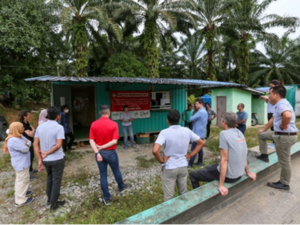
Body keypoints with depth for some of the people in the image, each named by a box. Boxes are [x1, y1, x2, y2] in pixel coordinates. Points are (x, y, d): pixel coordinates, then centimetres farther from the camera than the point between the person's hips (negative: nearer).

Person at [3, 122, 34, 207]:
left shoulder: (19, 136, 4)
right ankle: (20, 200, 12)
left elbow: (29, 142, 3)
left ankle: (22, 192, 42)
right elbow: (25, 149, -25)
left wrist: (26, 143, -18)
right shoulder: (13, 140, -26)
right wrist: (26, 145, -5)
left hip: (22, 163, 10)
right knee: (23, 180, 0)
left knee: (20, 179, 24)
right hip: (21, 164, -10)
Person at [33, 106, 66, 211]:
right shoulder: (59, 127, -17)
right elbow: (58, 145, -24)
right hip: (57, 159, -6)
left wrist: (40, 160, -1)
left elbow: (35, 144, -1)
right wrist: (47, 153, -10)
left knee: (49, 178, 25)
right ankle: (53, 204, 22)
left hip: (45, 160, 6)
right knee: (56, 180, 10)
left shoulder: (40, 127, 1)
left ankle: (49, 199, 40)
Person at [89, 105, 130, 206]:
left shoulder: (94, 124, -5)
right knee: (116, 171, 22)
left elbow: (91, 141, -9)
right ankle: (121, 187, 47)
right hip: (111, 152, -2)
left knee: (103, 175, 13)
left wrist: (97, 152, -14)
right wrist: (102, 147, -14)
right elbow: (114, 141, -19)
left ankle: (107, 198, 24)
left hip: (99, 153, 2)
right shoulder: (114, 124, -14)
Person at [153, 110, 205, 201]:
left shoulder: (164, 132, -20)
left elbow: (155, 151, -32)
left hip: (169, 168, -4)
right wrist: (190, 155, 4)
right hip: (183, 166, 4)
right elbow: (201, 143, 4)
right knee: (184, 193, 24)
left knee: (169, 197, 13)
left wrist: (162, 161, -14)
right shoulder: (187, 131, -6)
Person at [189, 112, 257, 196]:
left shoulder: (224, 133, -23)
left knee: (193, 175, 4)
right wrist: (248, 172, 22)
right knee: (209, 167, 31)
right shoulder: (239, 133, 0)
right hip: (239, 174, 8)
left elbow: (224, 159, -24)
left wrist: (221, 185, -20)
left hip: (228, 175, -8)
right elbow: (242, 155, 10)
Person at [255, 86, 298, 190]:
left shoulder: (282, 104, -22)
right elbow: (273, 120, 23)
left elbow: (288, 115, -45)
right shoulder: (280, 105, 12)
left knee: (284, 161, 4)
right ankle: (264, 155, 28)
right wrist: (263, 129, 31)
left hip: (285, 136, -10)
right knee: (261, 134, 21)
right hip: (280, 134, 10)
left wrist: (282, 126, -25)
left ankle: (284, 184, 21)